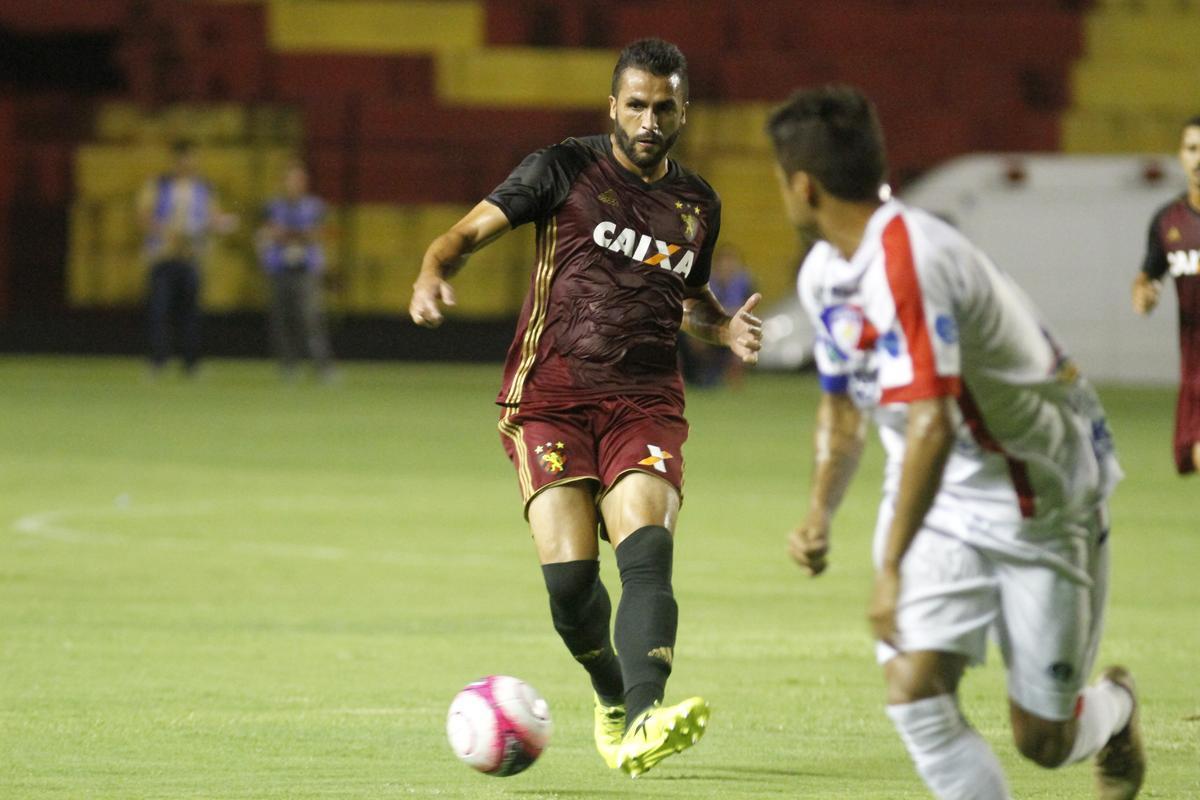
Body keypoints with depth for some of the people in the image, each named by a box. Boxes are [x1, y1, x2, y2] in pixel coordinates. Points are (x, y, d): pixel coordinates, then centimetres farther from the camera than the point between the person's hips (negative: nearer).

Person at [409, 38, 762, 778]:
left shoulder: (698, 204, 16)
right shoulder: (564, 170, 4)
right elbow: (470, 231, 1)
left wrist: (725, 328, 11)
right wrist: (434, 271, -22)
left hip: (646, 404, 2)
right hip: (550, 401, -2)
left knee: (647, 553, -24)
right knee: (570, 575, -15)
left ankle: (642, 727, -41)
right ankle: (613, 694, 17)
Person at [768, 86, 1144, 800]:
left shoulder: (905, 264, -28)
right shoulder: (825, 272, 3)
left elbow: (931, 425, -36)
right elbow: (842, 406, 18)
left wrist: (892, 567, -35)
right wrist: (820, 513, 3)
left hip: (1040, 494, -7)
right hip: (942, 500, 7)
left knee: (1042, 740, 1)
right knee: (914, 691, -15)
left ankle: (1114, 710, 37)